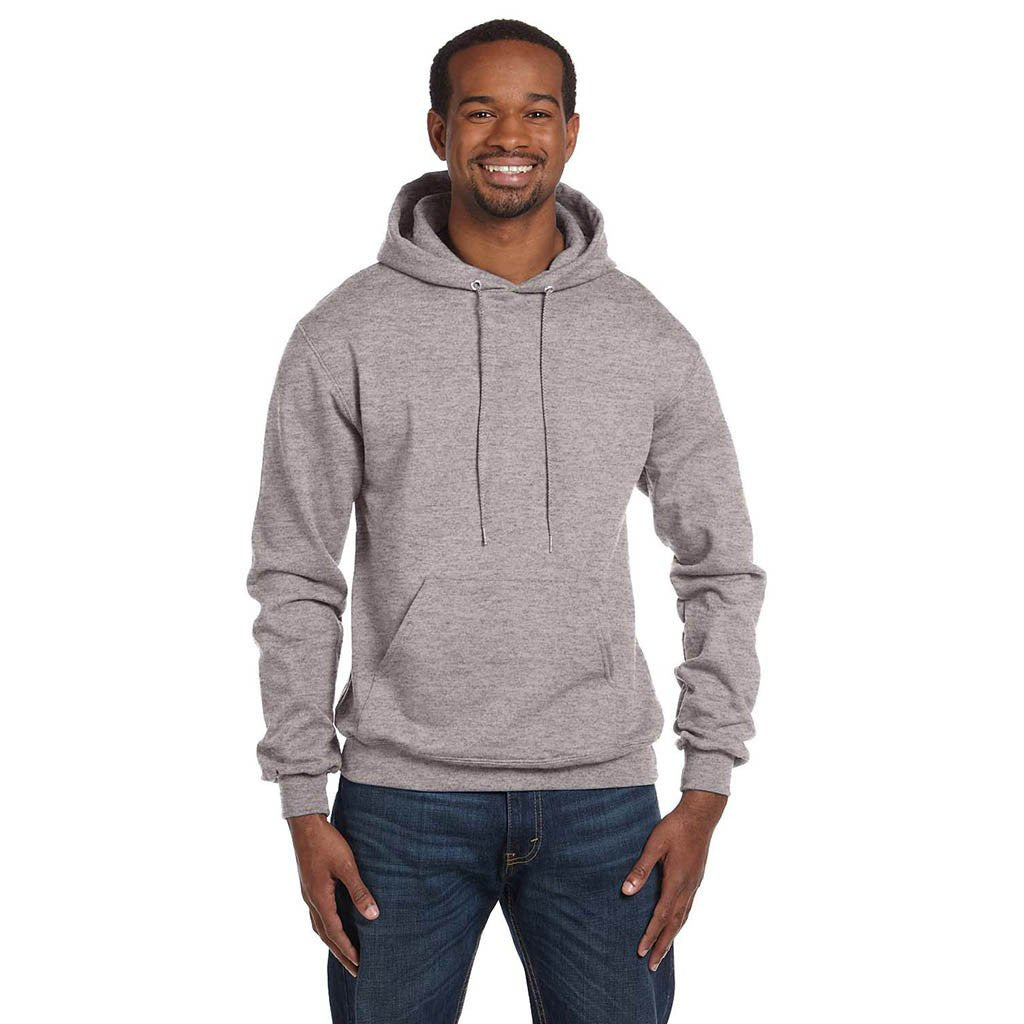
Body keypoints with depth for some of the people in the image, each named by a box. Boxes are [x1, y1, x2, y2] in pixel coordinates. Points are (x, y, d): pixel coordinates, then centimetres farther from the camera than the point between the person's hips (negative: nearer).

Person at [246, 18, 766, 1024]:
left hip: (602, 797, 1)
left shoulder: (650, 341, 2)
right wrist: (304, 804, -2)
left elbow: (721, 568, 8)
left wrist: (706, 791, 2)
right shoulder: (344, 336, -2)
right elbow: (294, 578, 1)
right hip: (404, 796, -1)